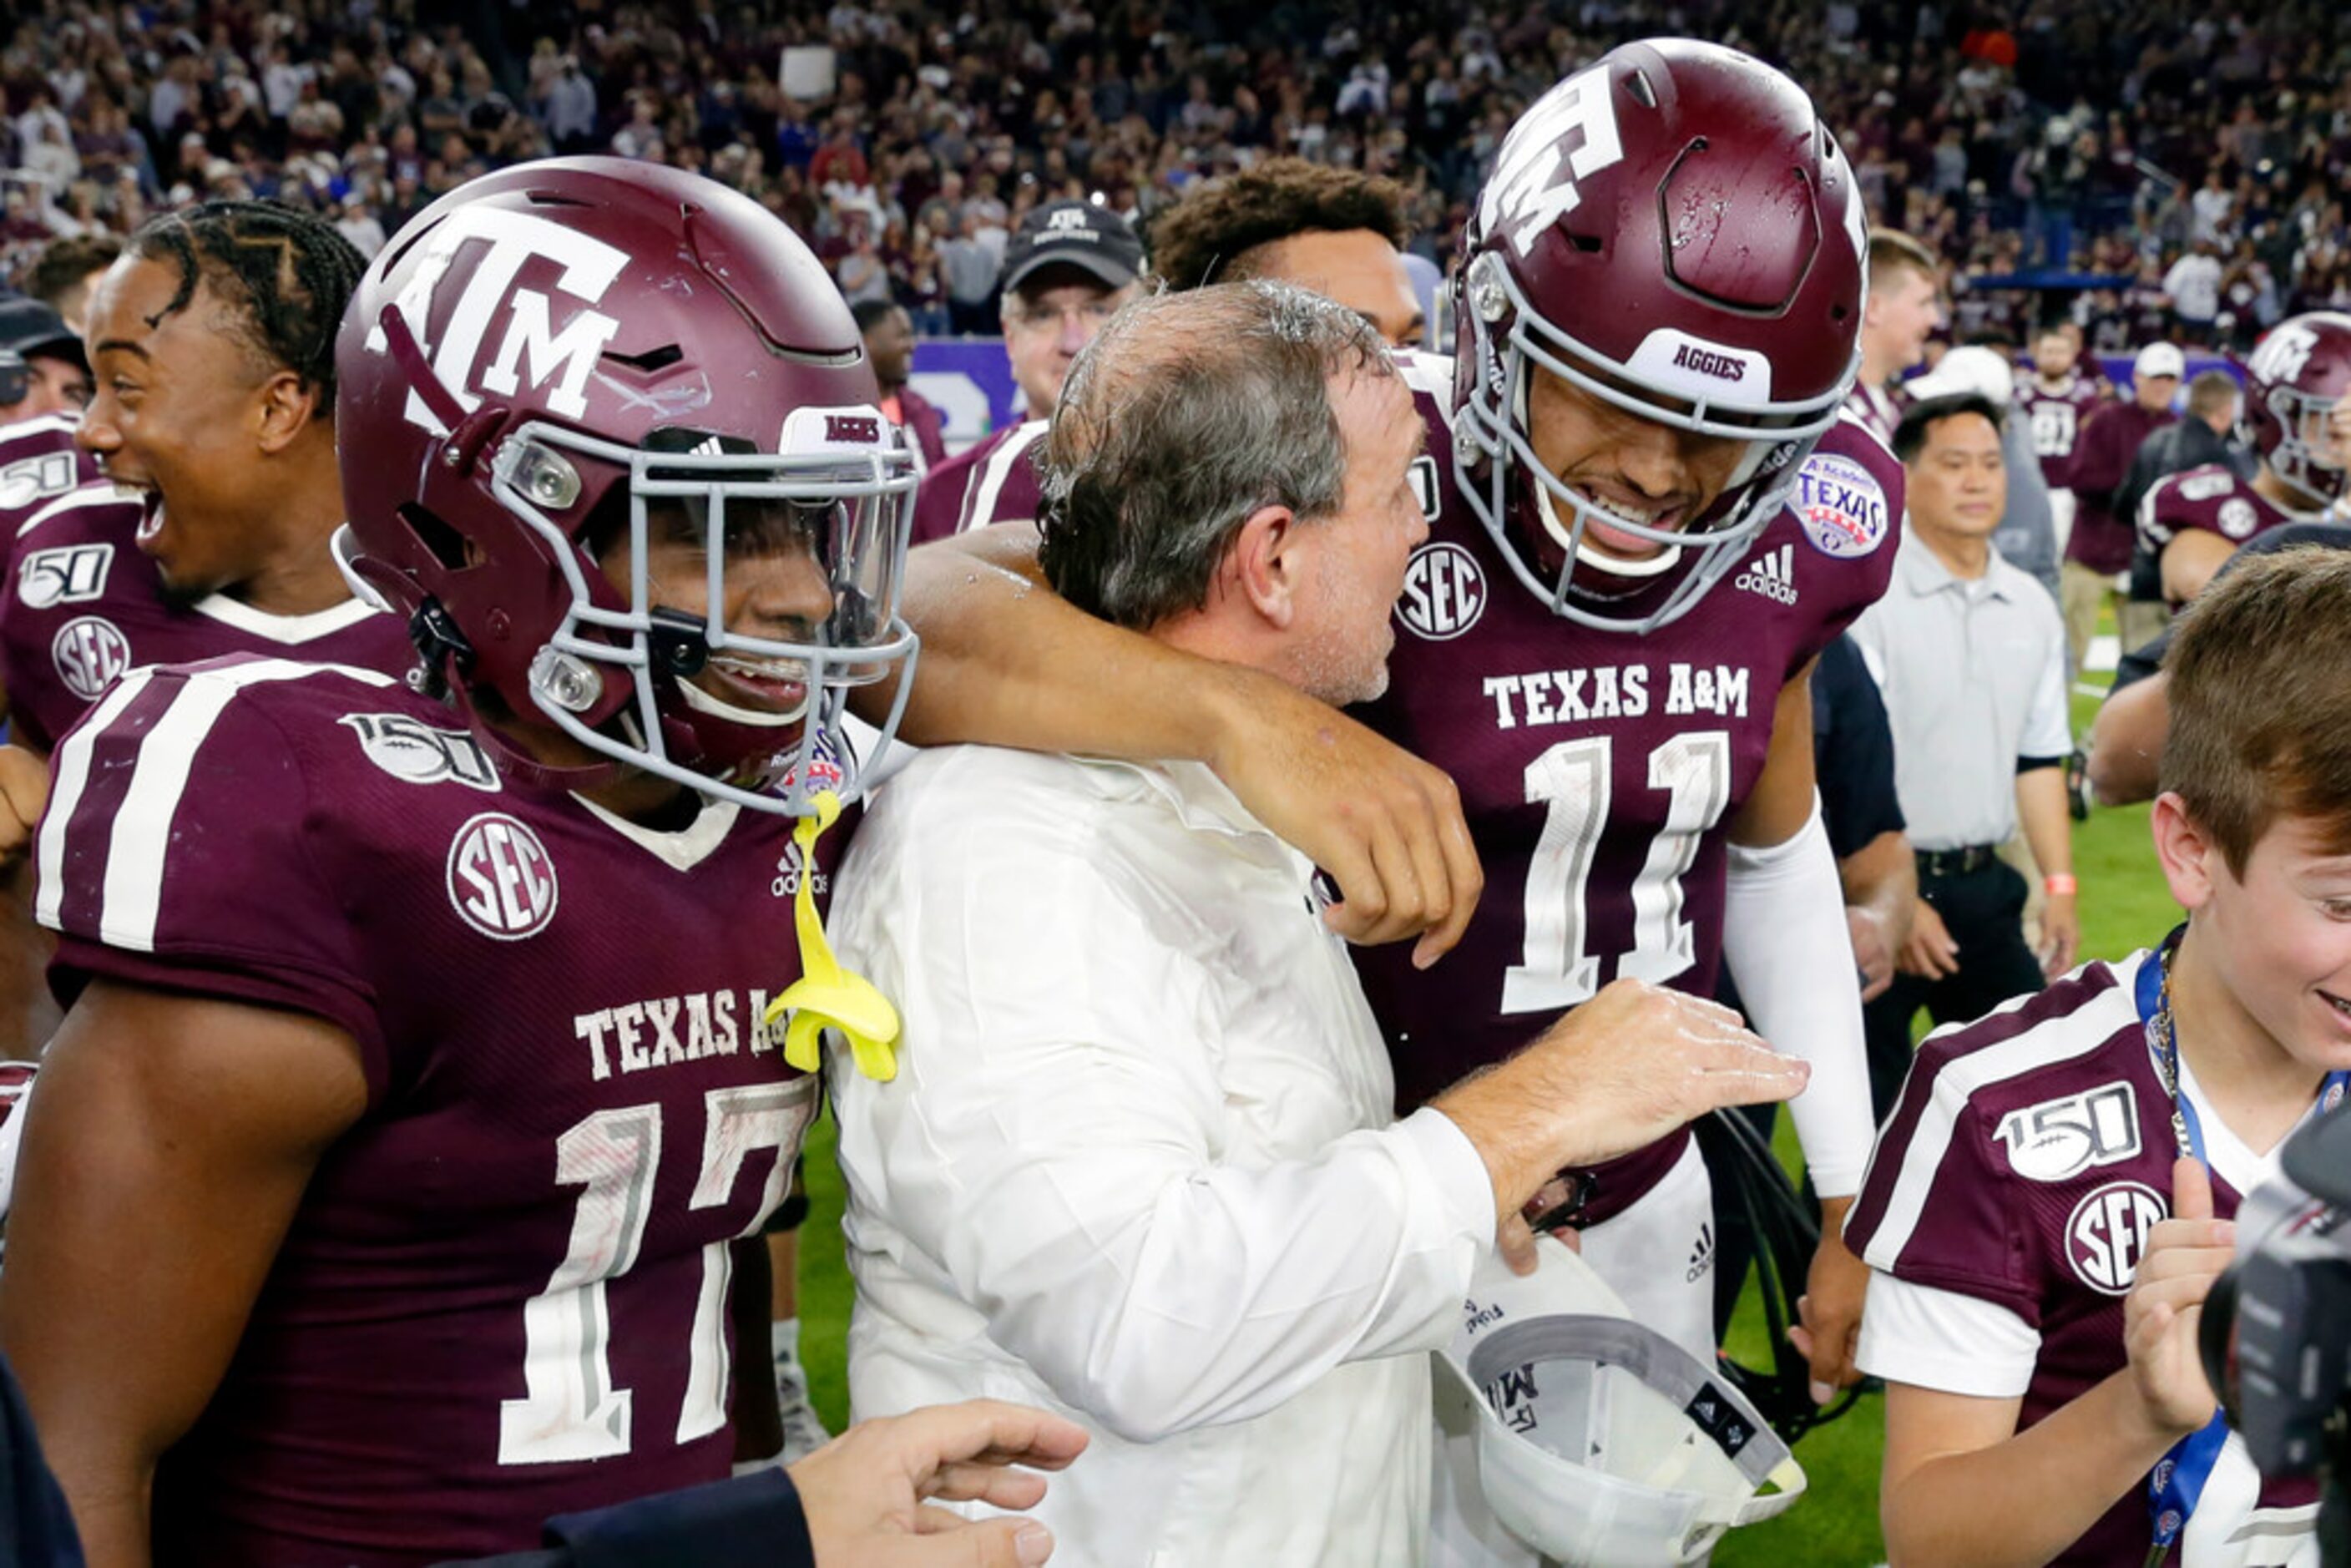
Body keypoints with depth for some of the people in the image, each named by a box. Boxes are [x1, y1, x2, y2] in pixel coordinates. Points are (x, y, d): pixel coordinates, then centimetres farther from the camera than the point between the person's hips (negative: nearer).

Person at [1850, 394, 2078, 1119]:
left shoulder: (2030, 606, 10)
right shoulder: (1869, 599, -12)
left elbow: (2040, 758, 17)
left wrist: (2060, 884, 10)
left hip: (1985, 888, 6)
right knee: (1865, 1106, -1)